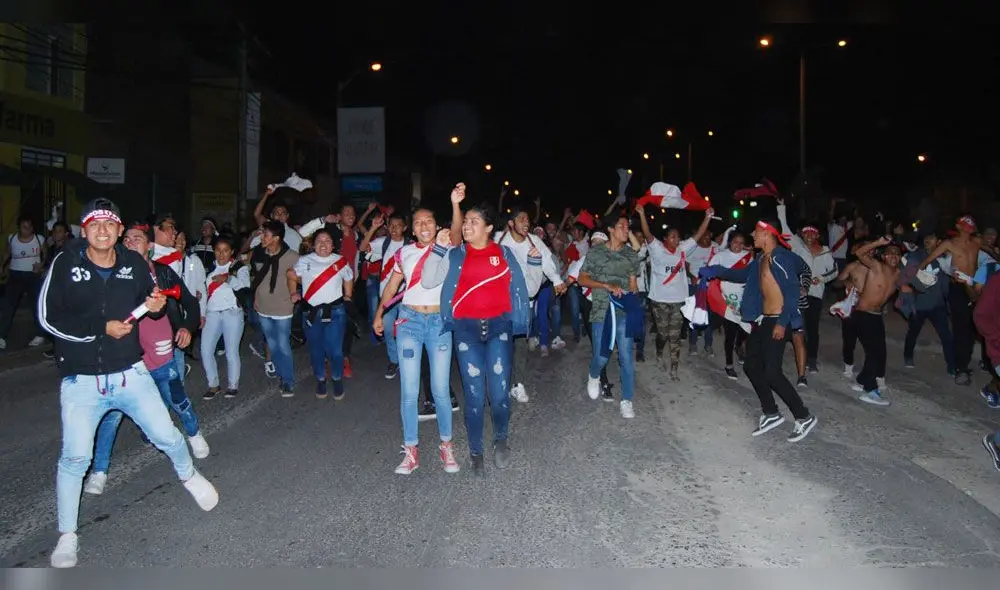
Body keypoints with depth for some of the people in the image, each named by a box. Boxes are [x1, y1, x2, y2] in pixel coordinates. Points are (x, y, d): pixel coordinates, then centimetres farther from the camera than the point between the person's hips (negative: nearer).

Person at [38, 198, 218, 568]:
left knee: (167, 436, 8)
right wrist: (102, 327, -18)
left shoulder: (133, 262, -2)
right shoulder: (66, 263, -9)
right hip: (81, 381, -2)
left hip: (130, 374, 2)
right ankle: (67, 536, 21)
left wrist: (155, 304, -9)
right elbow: (48, 316, -11)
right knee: (74, 458, 1)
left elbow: (148, 297, 15)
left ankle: (188, 474, 41)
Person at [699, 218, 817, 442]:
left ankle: (804, 417, 1)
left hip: (777, 321, -9)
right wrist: (713, 271, 21)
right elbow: (741, 275, 28)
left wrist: (782, 323, -22)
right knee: (751, 366, 9)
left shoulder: (782, 257, -15)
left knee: (771, 372, -12)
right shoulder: (761, 259, 12)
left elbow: (792, 291, -19)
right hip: (762, 320, 9)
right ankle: (770, 414, 20)